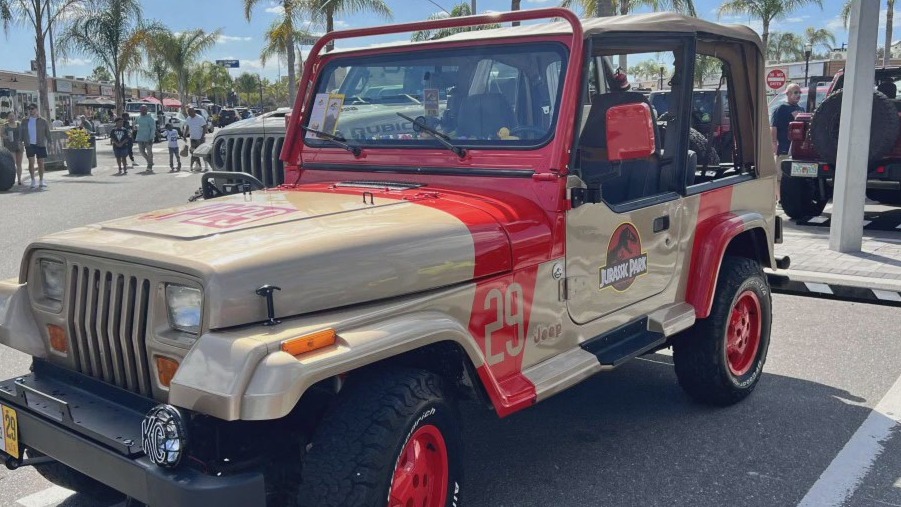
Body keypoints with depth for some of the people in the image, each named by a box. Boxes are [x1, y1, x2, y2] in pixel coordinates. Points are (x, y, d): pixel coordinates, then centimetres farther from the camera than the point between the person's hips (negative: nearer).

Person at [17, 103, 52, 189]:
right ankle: (33, 181, 2)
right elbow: (21, 134, 15)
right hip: (29, 144, 1)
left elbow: (48, 133, 4)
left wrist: (50, 142, -3)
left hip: (40, 144, -1)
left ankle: (41, 181, 12)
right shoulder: (24, 122, 11)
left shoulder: (43, 121, 4)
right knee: (31, 162, -5)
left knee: (41, 163, 3)